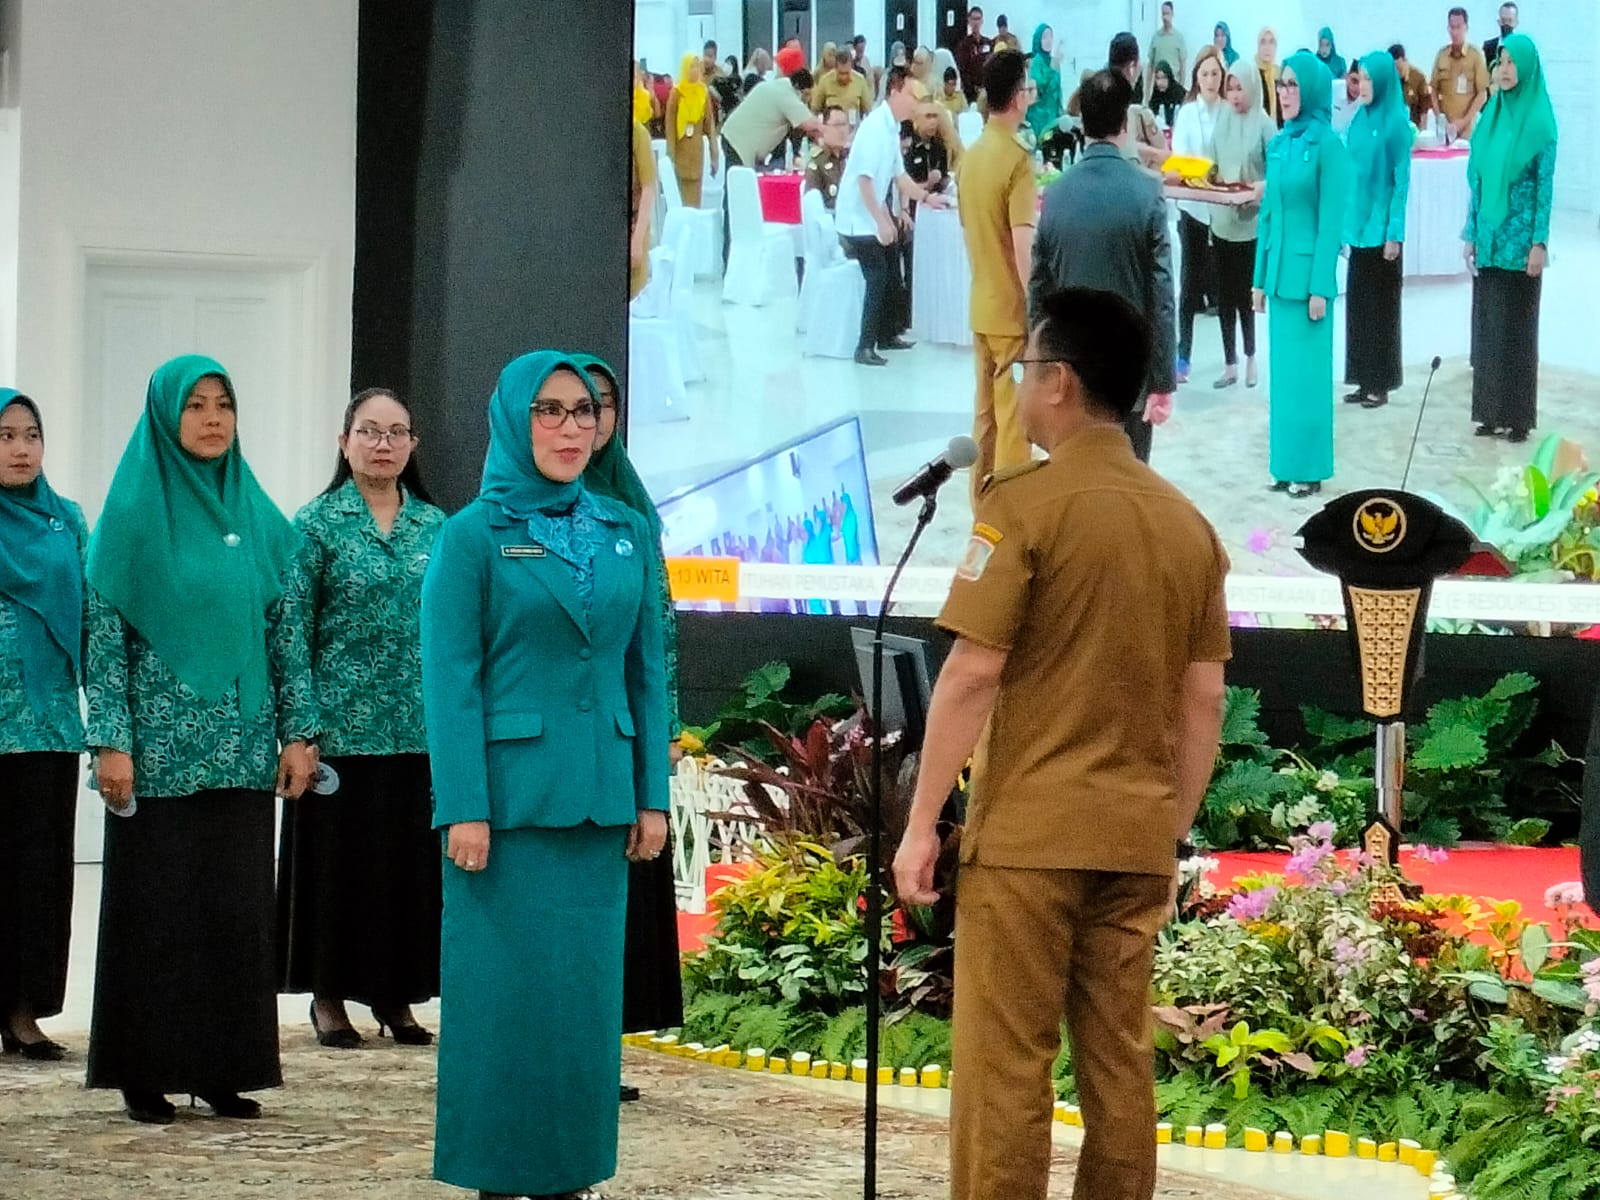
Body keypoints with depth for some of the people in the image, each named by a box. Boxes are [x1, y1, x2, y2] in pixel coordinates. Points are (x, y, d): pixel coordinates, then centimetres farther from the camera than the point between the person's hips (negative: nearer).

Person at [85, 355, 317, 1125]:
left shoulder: (258, 517, 9)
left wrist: (298, 731, 3)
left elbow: (284, 629, 10)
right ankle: (145, 1073, 8)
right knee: (154, 904, 1)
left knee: (238, 905, 4)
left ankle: (226, 1068, 12)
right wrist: (111, 741, -12)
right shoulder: (133, 511, -3)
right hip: (160, 747, -4)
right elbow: (103, 631, -6)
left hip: (242, 747, 4)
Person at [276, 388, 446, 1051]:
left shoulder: (434, 525, 9)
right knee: (337, 855, 1)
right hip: (342, 723, -3)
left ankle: (396, 994, 15)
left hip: (419, 725, 3)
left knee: (410, 856, 5)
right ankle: (329, 995, 11)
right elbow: (292, 628, -4)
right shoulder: (318, 523, -1)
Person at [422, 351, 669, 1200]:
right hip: (509, 797, -4)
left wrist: (652, 797, 6)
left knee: (586, 991, 6)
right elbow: (449, 678, -7)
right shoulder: (474, 535, -2)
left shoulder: (627, 535, 10)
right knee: (507, 989, -2)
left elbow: (648, 672, 12)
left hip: (598, 802, 4)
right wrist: (463, 808, -13)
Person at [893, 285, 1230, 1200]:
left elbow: (973, 675, -13)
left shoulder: (1026, 501, -9)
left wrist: (922, 822, -7)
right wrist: (1173, 837, 17)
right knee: (1120, 1062, 9)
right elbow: (1204, 702, 10)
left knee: (1005, 1063, -2)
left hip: (1029, 827, -6)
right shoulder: (1189, 524, 8)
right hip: (1137, 835, 6)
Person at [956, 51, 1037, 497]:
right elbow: (1023, 245, -21)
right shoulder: (1016, 158, -16)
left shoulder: (970, 156, 7)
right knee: (1014, 418, -2)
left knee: (986, 411, 13)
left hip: (981, 306, 7)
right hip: (1013, 310, -7)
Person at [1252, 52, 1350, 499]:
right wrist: (1261, 278, 12)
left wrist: (1320, 287, -15)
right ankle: (1286, 466, 16)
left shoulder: (1327, 144, -10)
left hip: (1307, 273, -7)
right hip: (1279, 272, 7)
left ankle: (1309, 469, 6)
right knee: (1282, 370, 10)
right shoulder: (1278, 144, 10)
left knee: (1306, 371, -1)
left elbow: (1331, 222, -12)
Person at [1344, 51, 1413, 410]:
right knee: (1358, 304, 9)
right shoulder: (1359, 119, 8)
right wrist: (1344, 223, 10)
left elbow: (1402, 181, -12)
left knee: (1380, 306, 1)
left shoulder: (1396, 123, -11)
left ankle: (1381, 384, 9)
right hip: (1359, 227, 7)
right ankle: (1365, 381, 16)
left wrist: (1395, 233, -14)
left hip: (1382, 229, -7)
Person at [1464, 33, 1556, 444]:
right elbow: (1476, 180, 12)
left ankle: (1518, 416, 7)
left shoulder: (1539, 121, -8)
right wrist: (1471, 234, 9)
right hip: (1489, 240, 5)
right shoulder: (1490, 116, 8)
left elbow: (1546, 186, -9)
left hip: (1520, 242, -5)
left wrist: (1539, 243, -13)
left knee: (1517, 327, 0)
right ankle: (1492, 411, 14)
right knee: (1487, 324, 7)